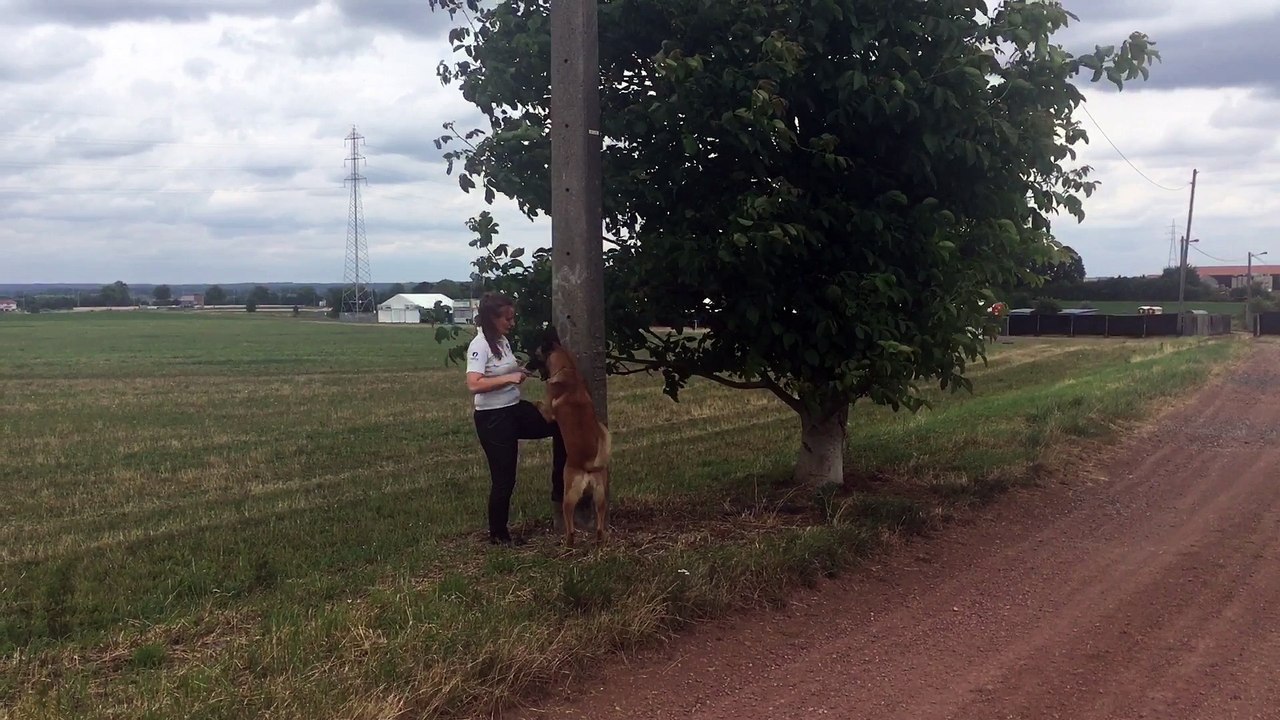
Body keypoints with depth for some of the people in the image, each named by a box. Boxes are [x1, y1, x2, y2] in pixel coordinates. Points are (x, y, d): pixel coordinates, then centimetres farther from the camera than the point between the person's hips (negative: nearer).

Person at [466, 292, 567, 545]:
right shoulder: (480, 345, -19)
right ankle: (498, 534, 19)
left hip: (515, 410, 9)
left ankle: (559, 491, 19)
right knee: (504, 478, 0)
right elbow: (474, 384, -31)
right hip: (492, 419, -9)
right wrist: (510, 378, -29)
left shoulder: (502, 341, 6)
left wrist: (519, 370, 3)